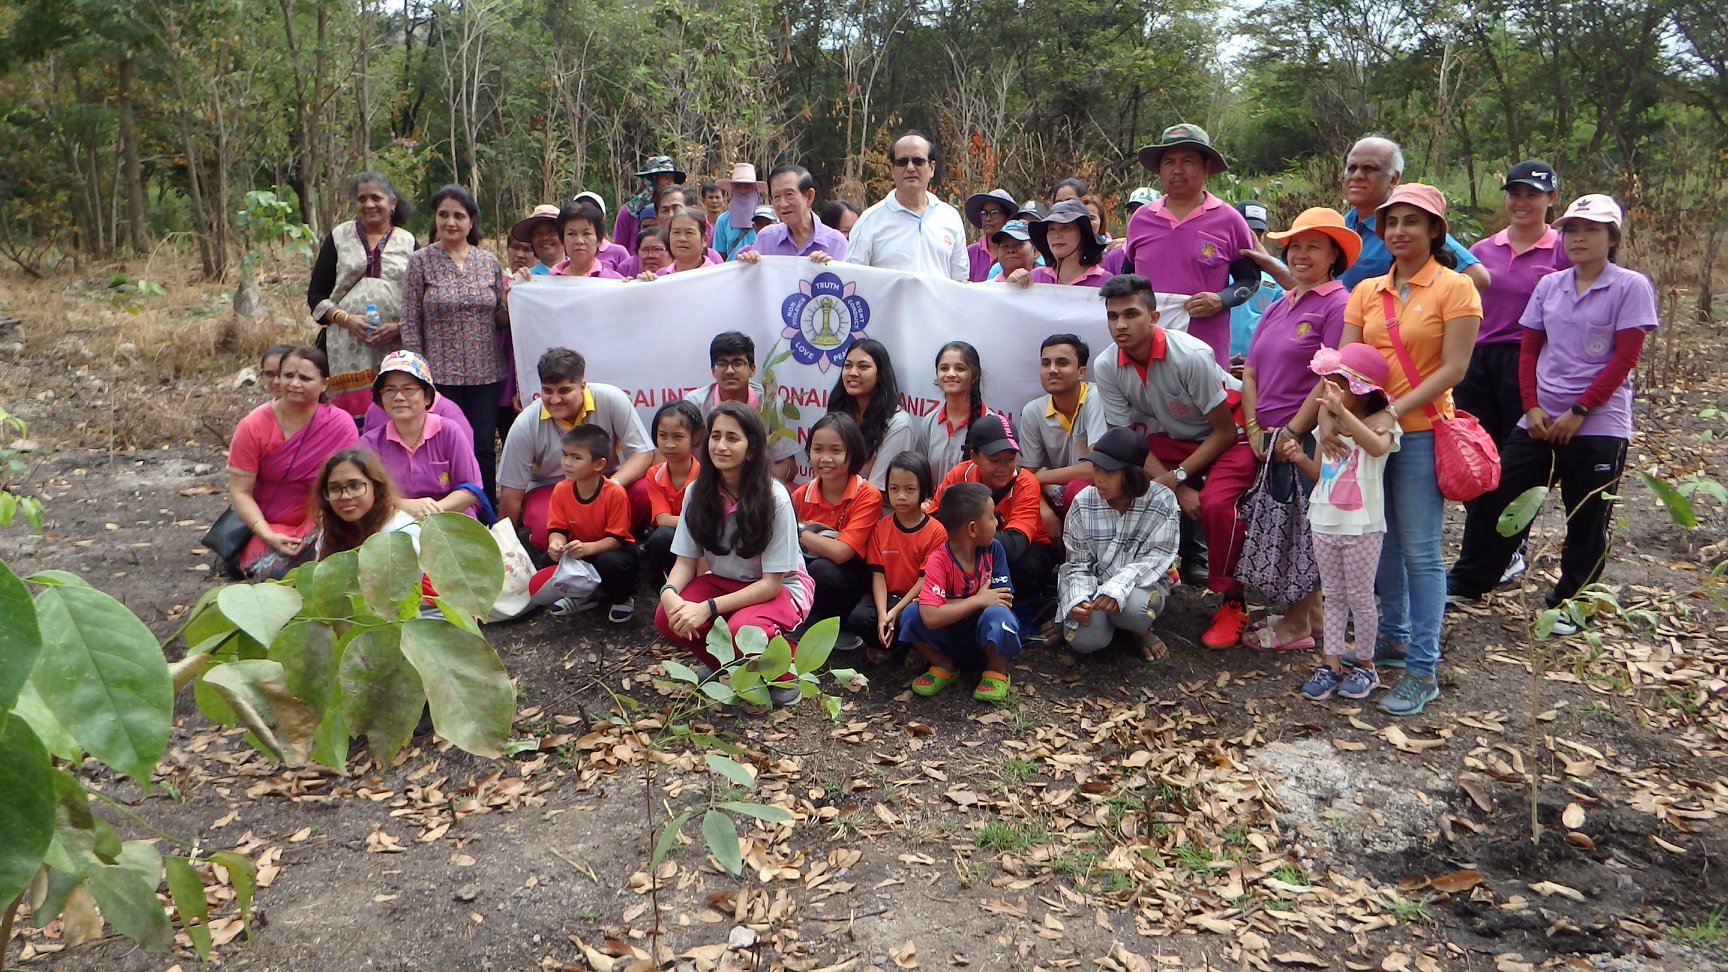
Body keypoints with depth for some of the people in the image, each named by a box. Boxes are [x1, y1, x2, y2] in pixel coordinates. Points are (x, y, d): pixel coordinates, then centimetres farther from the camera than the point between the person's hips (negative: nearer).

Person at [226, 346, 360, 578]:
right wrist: (268, 536, -20)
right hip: (265, 525, 0)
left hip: (317, 525, 0)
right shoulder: (253, 426, -6)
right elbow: (240, 492, -6)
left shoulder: (342, 424, -6)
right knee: (270, 569, -29)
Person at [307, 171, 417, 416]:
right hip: (348, 347, 0)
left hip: (395, 347, 0)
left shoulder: (408, 242, 12)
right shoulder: (339, 237, 13)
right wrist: (346, 319, -8)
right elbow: (315, 295, 10)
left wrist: (399, 327, -9)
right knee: (352, 413, -7)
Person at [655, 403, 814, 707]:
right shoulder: (698, 492, -10)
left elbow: (771, 583, -22)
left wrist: (708, 608, -31)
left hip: (780, 587, -5)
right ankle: (718, 661, 8)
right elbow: (686, 561, -5)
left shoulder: (774, 498, -24)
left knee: (742, 630, -36)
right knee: (667, 617, -23)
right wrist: (669, 592, -29)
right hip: (723, 581, 5)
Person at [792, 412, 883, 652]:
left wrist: (800, 533, -15)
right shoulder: (802, 495, -3)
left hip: (853, 580, -4)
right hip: (807, 570, 4)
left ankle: (836, 629, -5)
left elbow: (840, 552, -26)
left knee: (822, 569, -34)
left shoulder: (868, 496, -18)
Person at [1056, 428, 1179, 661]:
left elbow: (1157, 557, -16)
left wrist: (1118, 587, -32)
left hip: (1142, 585, -1)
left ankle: (1142, 630, 2)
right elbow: (1078, 563, -3)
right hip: (1094, 583, 1)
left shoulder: (1162, 501, -14)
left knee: (1131, 607, -37)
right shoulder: (1083, 503, -8)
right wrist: (1078, 599, -24)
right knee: (1086, 640, -27)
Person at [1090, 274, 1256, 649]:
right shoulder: (1106, 366, -17)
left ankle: (1232, 604, -11)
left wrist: (1177, 477, -24)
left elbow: (1224, 431, -20)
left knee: (1215, 503, -31)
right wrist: (1179, 490, -20)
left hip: (1228, 437, -4)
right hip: (1169, 439, 5)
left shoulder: (1191, 355, -30)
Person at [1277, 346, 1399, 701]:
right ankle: (1331, 663, 21)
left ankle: (1365, 664, 22)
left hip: (1362, 527, -5)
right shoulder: (1327, 424, 6)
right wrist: (1300, 458, -8)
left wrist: (1342, 412, -45)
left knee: (1360, 597, 7)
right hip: (1325, 522, 6)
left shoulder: (1380, 423, -12)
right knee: (1333, 596, 13)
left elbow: (1377, 447, -38)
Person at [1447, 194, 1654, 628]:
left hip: (1598, 424, -4)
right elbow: (1530, 351, 9)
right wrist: (1532, 407, -4)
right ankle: (1467, 582, 20)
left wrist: (1578, 412, -14)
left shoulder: (1630, 287, -6)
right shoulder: (1549, 286, 7)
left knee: (1587, 521, 4)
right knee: (1498, 498, 7)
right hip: (1539, 420, 4)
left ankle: (1567, 603, 19)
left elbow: (1624, 359, -9)